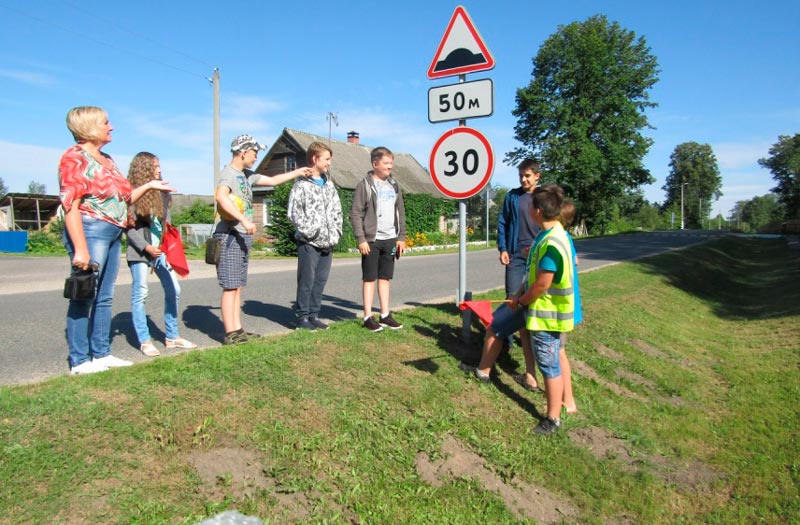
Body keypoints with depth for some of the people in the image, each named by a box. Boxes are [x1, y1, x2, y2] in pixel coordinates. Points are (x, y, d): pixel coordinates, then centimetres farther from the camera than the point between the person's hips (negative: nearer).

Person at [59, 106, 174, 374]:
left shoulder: (106, 159, 18)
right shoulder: (74, 158, -7)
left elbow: (122, 199, 22)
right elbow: (70, 205, -15)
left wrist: (149, 186, 15)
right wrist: (80, 249, -22)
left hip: (113, 234, 9)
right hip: (90, 231, -8)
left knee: (104, 298, 12)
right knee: (84, 298, -4)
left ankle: (102, 353, 20)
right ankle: (79, 360, 4)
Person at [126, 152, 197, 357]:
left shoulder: (161, 192, 9)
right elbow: (128, 226, -10)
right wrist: (146, 247, -15)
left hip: (161, 250, 6)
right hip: (139, 251, -6)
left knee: (173, 290, 4)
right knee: (140, 294, 1)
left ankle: (171, 336, 15)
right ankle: (145, 341, 9)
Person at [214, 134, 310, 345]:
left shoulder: (246, 175, 17)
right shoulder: (228, 173, -10)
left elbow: (273, 180, 29)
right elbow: (221, 196, -29)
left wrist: (298, 172, 30)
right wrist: (244, 220, -31)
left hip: (243, 237, 9)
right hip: (230, 236, -9)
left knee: (238, 287, 10)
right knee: (230, 287, -6)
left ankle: (237, 329, 16)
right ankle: (230, 333, -2)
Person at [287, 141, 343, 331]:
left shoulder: (329, 184, 15)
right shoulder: (302, 184, -6)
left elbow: (337, 211, 17)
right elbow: (293, 212, -12)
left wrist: (335, 233, 6)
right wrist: (311, 231, -15)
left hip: (327, 242, 6)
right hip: (309, 242, -6)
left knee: (321, 280, 10)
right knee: (306, 281, 0)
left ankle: (314, 315, 21)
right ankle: (303, 317, 11)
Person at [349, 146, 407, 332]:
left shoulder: (393, 185, 11)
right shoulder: (365, 185, -5)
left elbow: (401, 212, 15)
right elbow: (355, 213, -9)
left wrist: (401, 237, 9)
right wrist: (361, 239, -14)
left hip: (390, 239, 5)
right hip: (371, 240, -5)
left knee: (385, 277, 11)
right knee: (369, 278, 2)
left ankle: (385, 315, 20)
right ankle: (368, 317, 8)